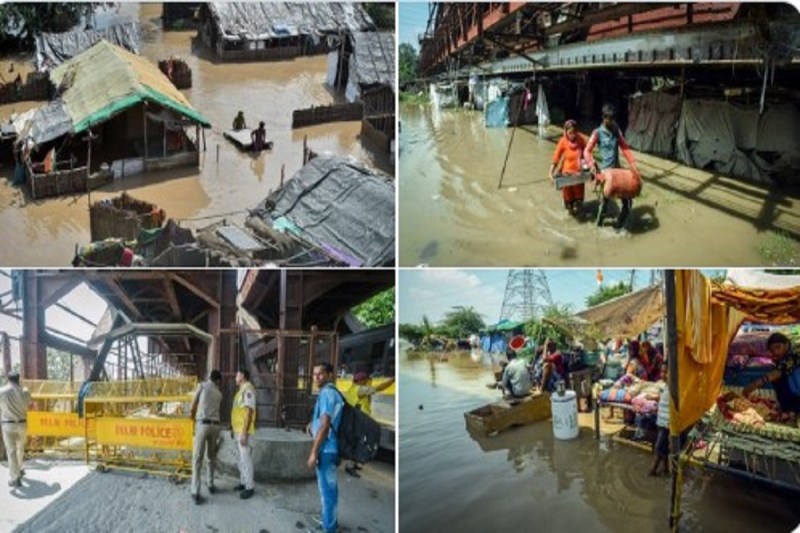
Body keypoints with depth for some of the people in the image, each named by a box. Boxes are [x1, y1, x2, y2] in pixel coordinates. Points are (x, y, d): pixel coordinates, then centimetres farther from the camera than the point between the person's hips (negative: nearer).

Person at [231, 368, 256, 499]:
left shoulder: (248, 389, -18)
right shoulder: (242, 390, 14)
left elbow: (249, 412, -23)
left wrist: (244, 433, -25)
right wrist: (234, 429, 23)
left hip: (243, 430, -10)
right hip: (238, 429, 10)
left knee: (246, 458, -6)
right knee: (242, 457, 16)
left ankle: (249, 487, -1)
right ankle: (243, 482, 25)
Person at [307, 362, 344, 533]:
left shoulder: (327, 393, -18)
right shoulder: (332, 392, 14)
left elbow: (325, 425, -24)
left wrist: (313, 452, -21)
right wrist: (312, 424, 13)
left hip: (326, 450, -10)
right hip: (331, 448, 10)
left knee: (326, 489, -2)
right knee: (330, 487, 19)